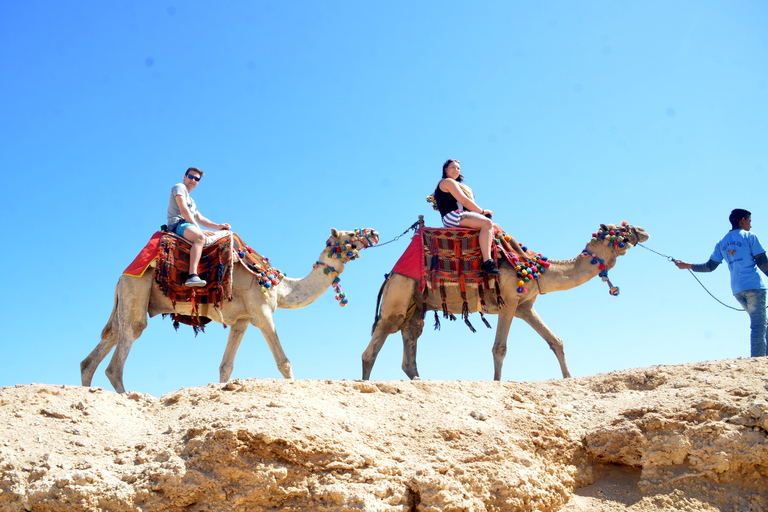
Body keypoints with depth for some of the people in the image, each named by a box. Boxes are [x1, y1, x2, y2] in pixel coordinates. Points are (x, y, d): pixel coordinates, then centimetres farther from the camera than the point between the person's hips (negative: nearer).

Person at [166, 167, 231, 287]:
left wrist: (218, 226, 16)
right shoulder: (179, 187, 5)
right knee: (200, 237, -40)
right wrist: (199, 228, -14)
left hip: (190, 227, 10)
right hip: (178, 224, -10)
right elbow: (183, 210, -8)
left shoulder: (191, 201, 33)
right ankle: (192, 276, -55)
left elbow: (200, 219, 32)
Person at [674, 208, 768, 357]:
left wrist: (687, 266, 21)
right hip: (754, 285, -6)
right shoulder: (749, 236, 2)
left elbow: (710, 266, 12)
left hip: (737, 289, 6)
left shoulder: (722, 243, 16)